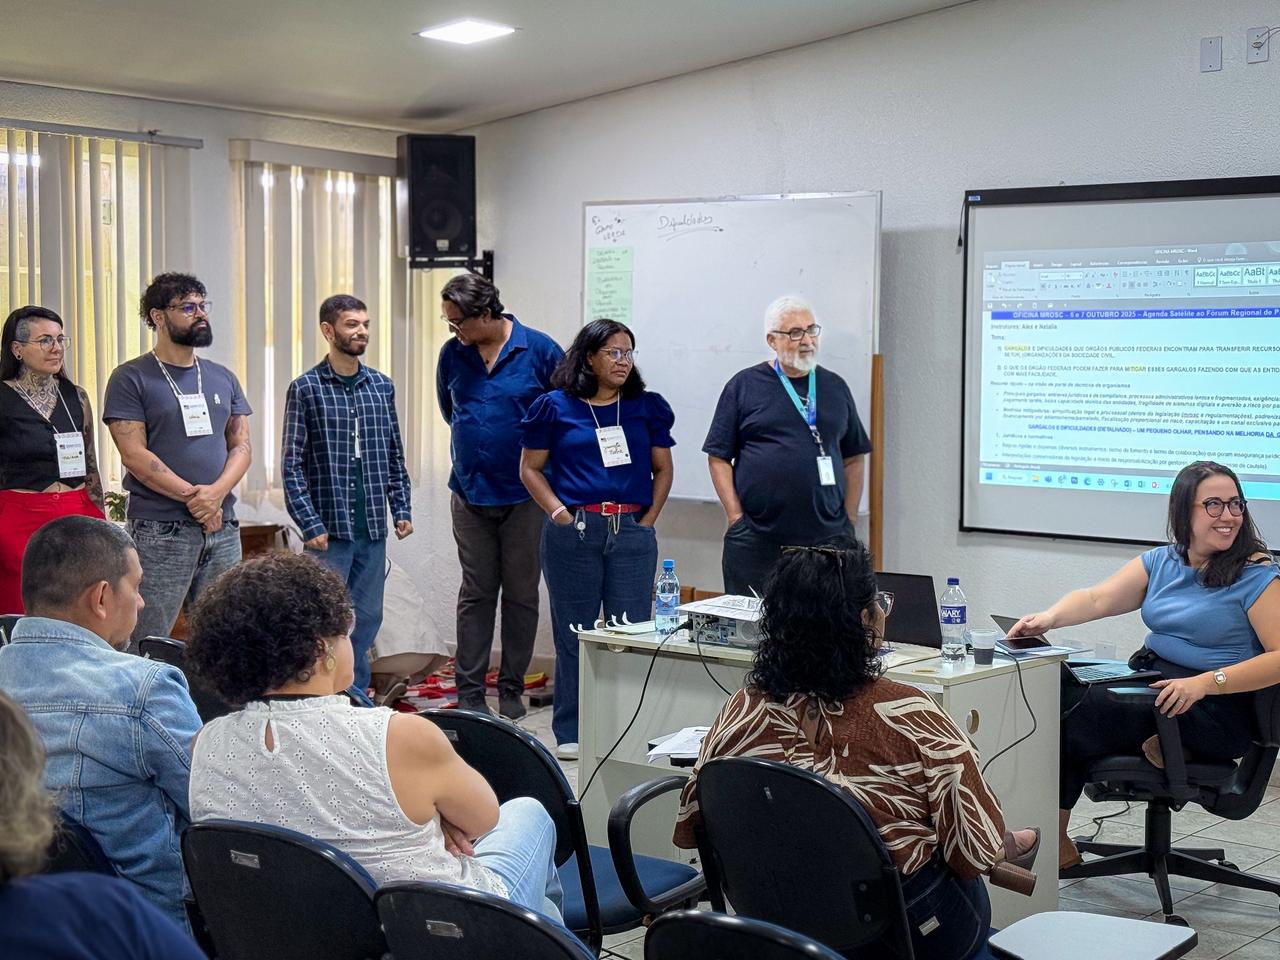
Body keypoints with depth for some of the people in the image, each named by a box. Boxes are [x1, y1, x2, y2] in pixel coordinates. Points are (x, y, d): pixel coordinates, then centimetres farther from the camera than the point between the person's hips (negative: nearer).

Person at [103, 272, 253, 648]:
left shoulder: (222, 378, 15)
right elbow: (134, 453, -9)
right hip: (161, 531, -5)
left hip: (223, 529, 5)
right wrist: (193, 497, -13)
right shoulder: (131, 378, -2)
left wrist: (217, 491, -9)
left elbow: (241, 444, 10)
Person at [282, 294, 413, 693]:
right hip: (330, 528, -5)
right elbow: (292, 463, -6)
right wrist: (310, 524, -12)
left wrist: (402, 508, 7)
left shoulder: (382, 386, 9)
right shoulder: (306, 389, -4)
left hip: (374, 528, 5)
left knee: (368, 618, 10)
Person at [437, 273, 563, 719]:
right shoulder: (452, 353, 2)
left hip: (525, 494, -2)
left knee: (521, 594, 6)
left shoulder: (539, 350, -8)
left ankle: (512, 690, 16)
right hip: (470, 493, 2)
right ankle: (469, 692, 10)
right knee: (476, 594, 6)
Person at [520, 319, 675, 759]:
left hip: (632, 533, 2)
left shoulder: (647, 408, 11)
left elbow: (663, 469, 16)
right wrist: (558, 511, -7)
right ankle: (570, 733, 14)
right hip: (574, 532, -2)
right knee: (574, 634, 5)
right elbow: (530, 468, 6)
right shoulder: (555, 407, 4)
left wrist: (648, 519, 3)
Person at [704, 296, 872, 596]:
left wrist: (848, 521, 8)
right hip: (756, 541, -2)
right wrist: (736, 518, -5)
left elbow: (854, 458, 17)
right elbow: (719, 457, 2)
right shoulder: (744, 385, 4)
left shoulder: (835, 387, 14)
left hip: (826, 538, 3)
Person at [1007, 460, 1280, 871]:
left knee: (1076, 712, -23)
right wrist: (1050, 617, -21)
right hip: (1150, 683, 6)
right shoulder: (1161, 562, 11)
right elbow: (1098, 598, 0)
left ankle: (1055, 840, -8)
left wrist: (1206, 683, -27)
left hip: (1216, 711, -6)